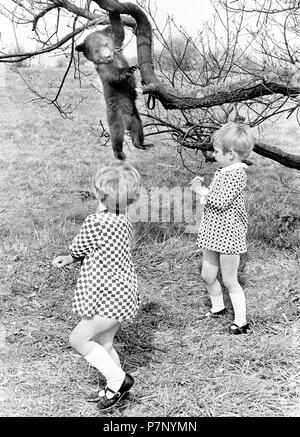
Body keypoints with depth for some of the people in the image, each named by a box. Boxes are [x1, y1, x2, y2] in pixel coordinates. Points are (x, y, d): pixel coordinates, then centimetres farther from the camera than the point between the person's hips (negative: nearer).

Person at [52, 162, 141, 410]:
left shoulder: (95, 222, -25)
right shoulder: (123, 220, 3)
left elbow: (77, 250, -6)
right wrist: (68, 259, 9)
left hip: (108, 297, -9)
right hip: (121, 291, 9)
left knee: (78, 339, 5)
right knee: (103, 343, 21)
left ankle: (118, 379, 11)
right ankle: (115, 388, 35)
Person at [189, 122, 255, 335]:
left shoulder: (237, 174, -19)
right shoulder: (223, 171, 10)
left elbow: (222, 201, -28)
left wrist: (201, 190, -16)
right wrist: (200, 186, 2)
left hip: (228, 234, -9)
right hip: (213, 232, 9)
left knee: (230, 280, 2)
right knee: (208, 276, 18)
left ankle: (241, 322, 16)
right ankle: (218, 308, 41)